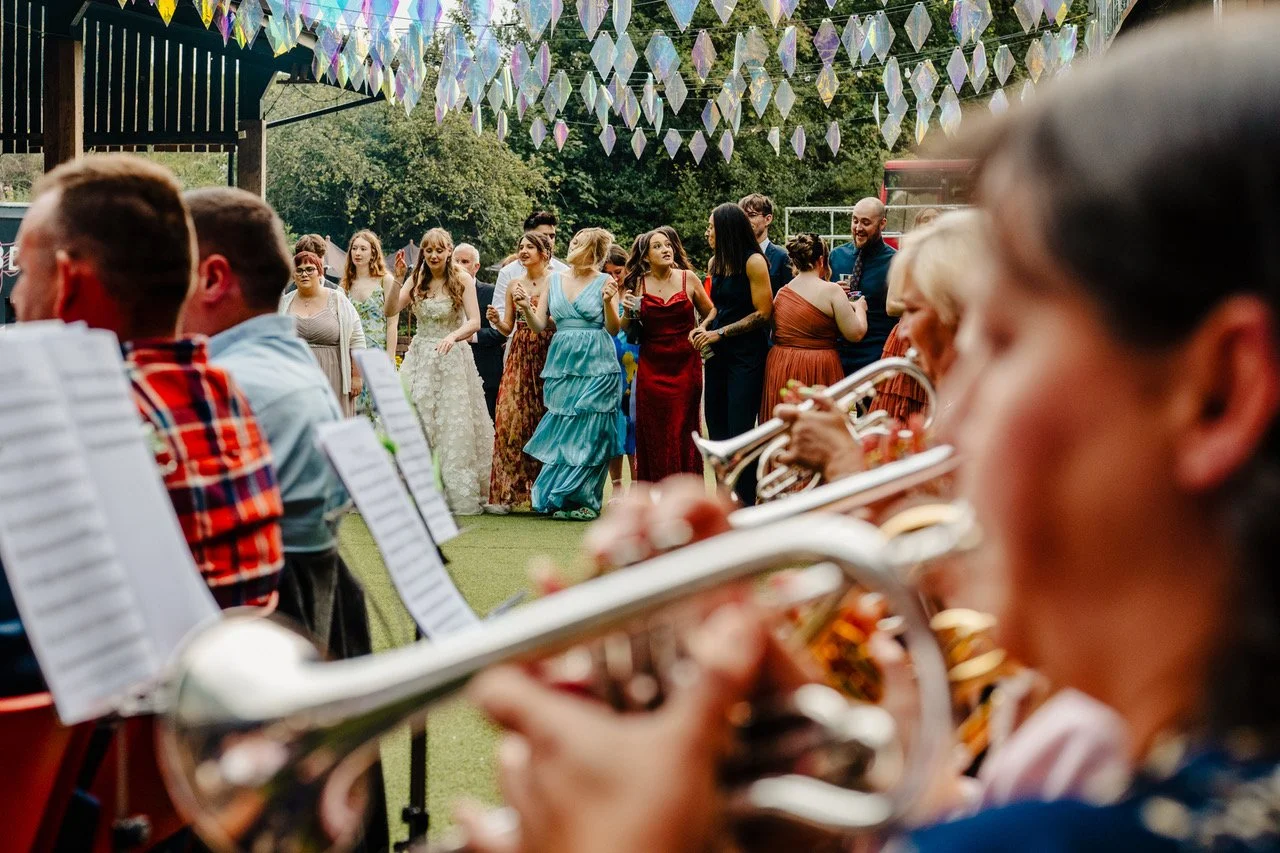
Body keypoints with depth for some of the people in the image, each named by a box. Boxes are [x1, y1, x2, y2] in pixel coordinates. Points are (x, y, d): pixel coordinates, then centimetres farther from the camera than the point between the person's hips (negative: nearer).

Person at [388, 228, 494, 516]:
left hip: (452, 358, -3)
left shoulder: (462, 280, -4)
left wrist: (453, 336, -27)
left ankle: (457, 493, 6)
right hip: (420, 357, 3)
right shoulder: (416, 280, 6)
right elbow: (391, 310, -4)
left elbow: (474, 322, -10)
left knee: (454, 425, -1)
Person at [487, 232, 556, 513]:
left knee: (543, 422, -5)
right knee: (510, 418, -6)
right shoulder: (514, 286, 14)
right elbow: (508, 329, 16)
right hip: (520, 358, 4)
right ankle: (507, 492, -5)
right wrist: (496, 320, -5)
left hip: (547, 357, -4)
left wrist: (531, 304, -17)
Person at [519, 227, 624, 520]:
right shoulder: (554, 280, 11)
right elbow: (539, 325, 9)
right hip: (561, 364, 4)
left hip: (595, 366, -4)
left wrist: (608, 301, -19)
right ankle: (561, 498, 12)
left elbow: (613, 329, -4)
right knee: (561, 432, 4)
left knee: (589, 432, -2)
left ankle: (583, 500, 6)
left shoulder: (604, 282, 1)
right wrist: (526, 308, -10)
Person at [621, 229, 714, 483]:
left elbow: (711, 313, 11)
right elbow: (626, 330, 11)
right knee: (653, 436, 0)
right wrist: (628, 312, -9)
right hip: (651, 369, 1)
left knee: (683, 433, 0)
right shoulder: (637, 284, 3)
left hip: (685, 366, -1)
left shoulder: (688, 279, 2)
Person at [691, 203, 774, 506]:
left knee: (740, 429, -6)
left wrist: (720, 333, -14)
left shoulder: (753, 261, -12)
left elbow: (763, 313, -14)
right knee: (716, 425, 9)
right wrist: (703, 326, 1)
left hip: (746, 355, -7)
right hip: (718, 354, 7)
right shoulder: (716, 262, 9)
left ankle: (747, 502, 3)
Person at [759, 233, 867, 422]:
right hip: (818, 370, -6)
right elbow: (855, 333, -9)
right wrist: (859, 308, 11)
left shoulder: (781, 293, 8)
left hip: (780, 369, 6)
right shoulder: (831, 291, -9)